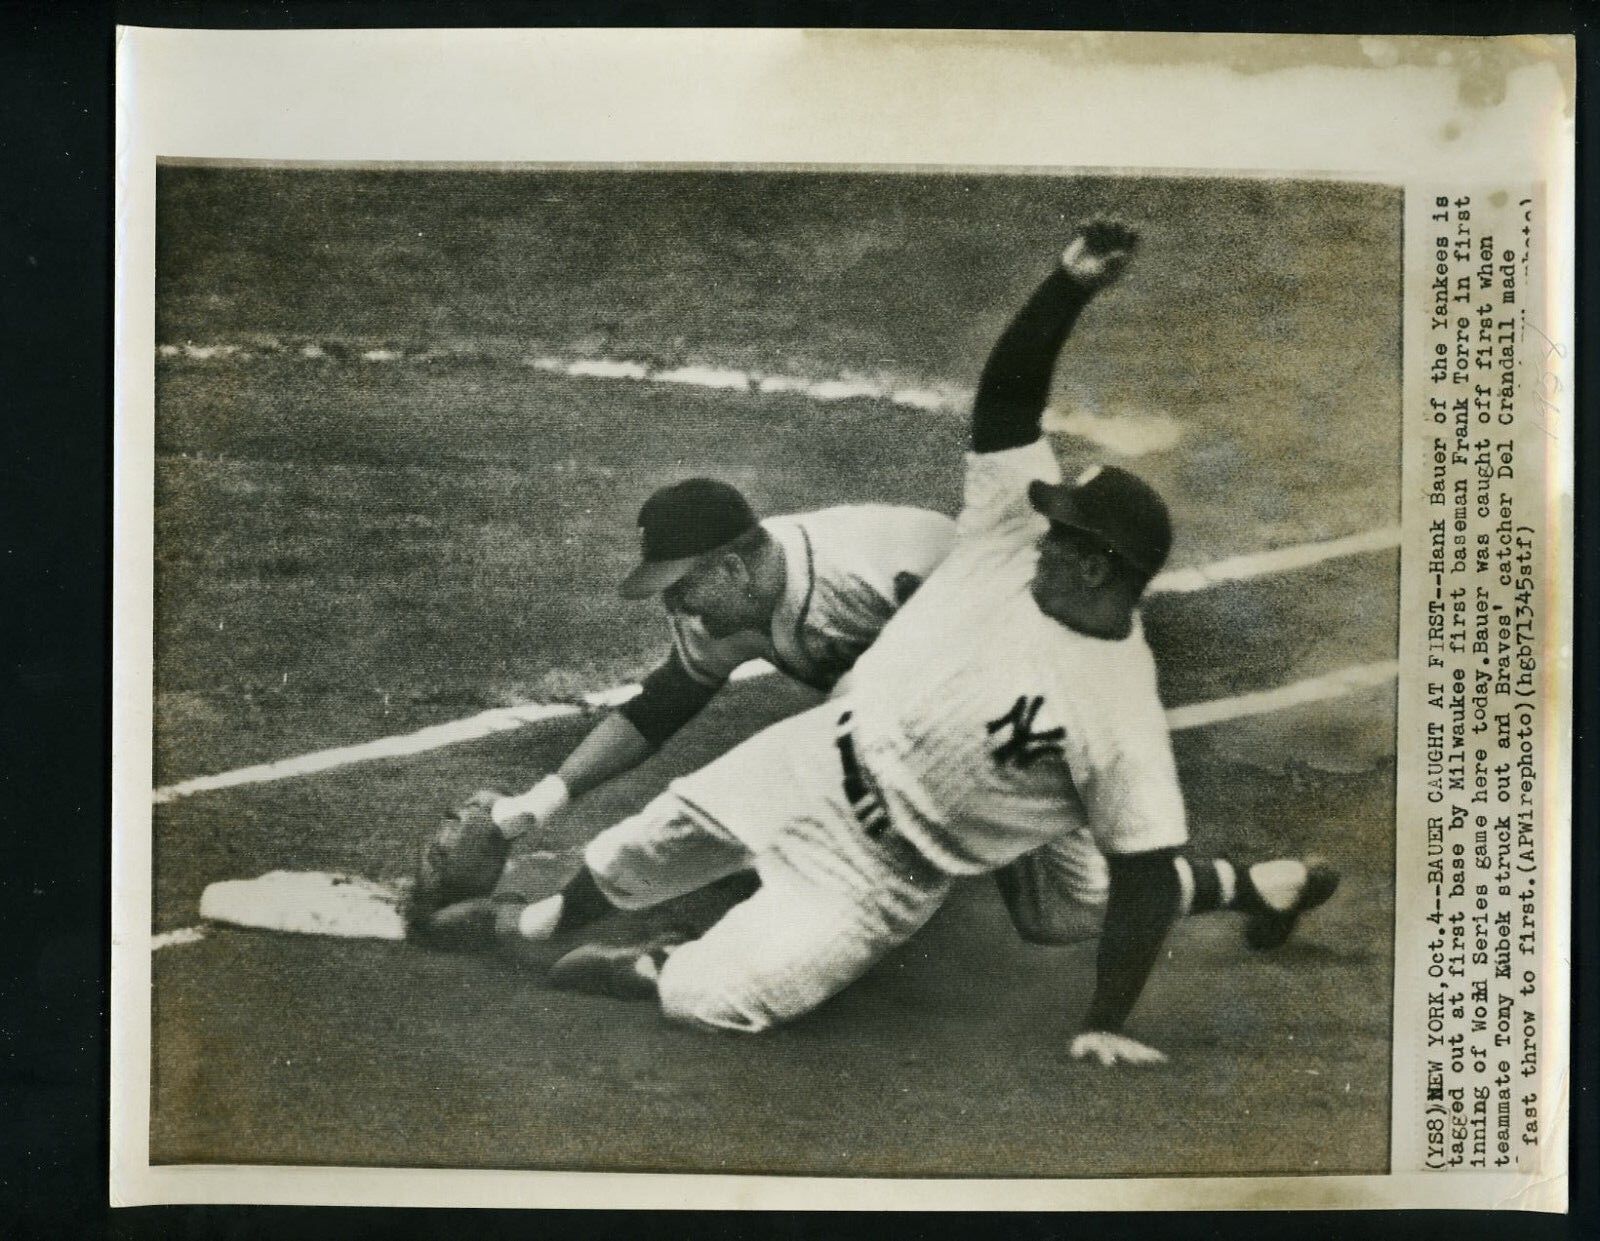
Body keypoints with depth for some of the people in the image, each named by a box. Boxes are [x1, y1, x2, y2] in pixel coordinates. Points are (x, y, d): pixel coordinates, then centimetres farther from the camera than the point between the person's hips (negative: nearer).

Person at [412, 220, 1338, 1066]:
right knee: (656, 838, 20)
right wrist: (1071, 287, -31)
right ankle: (544, 920, 47)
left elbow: (1145, 875, -20)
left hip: (878, 869, -5)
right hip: (815, 758, 6)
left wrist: (1106, 1023, -18)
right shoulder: (1013, 533, -13)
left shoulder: (1123, 718, -27)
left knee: (720, 995, -14)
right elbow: (1008, 397, -15)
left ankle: (650, 970, 20)